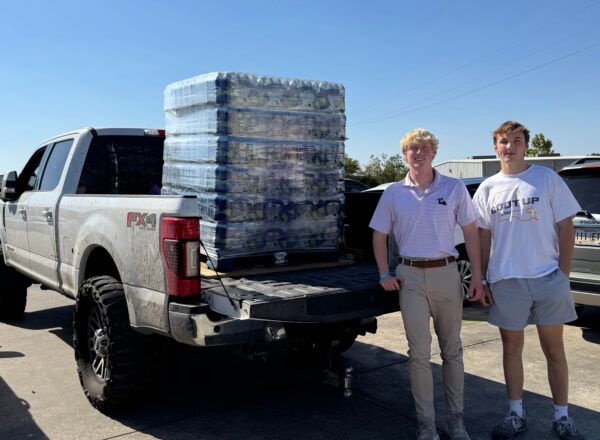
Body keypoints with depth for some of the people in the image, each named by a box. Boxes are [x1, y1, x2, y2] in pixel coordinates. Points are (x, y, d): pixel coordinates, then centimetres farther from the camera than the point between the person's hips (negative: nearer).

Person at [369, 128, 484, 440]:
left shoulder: (454, 189, 2)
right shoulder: (393, 193, 3)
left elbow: (471, 233, 5)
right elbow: (379, 235, 10)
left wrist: (477, 277, -1)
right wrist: (384, 274, 0)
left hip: (447, 274, 1)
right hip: (410, 277, 0)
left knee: (452, 350, 10)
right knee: (419, 353, 0)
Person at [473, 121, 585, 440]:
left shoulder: (548, 178, 0)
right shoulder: (487, 189, 6)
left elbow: (566, 228, 1)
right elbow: (483, 238, 8)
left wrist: (564, 274, -5)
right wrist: (481, 281, 4)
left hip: (548, 278, -1)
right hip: (506, 281, 2)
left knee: (554, 349, 8)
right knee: (512, 348, 11)